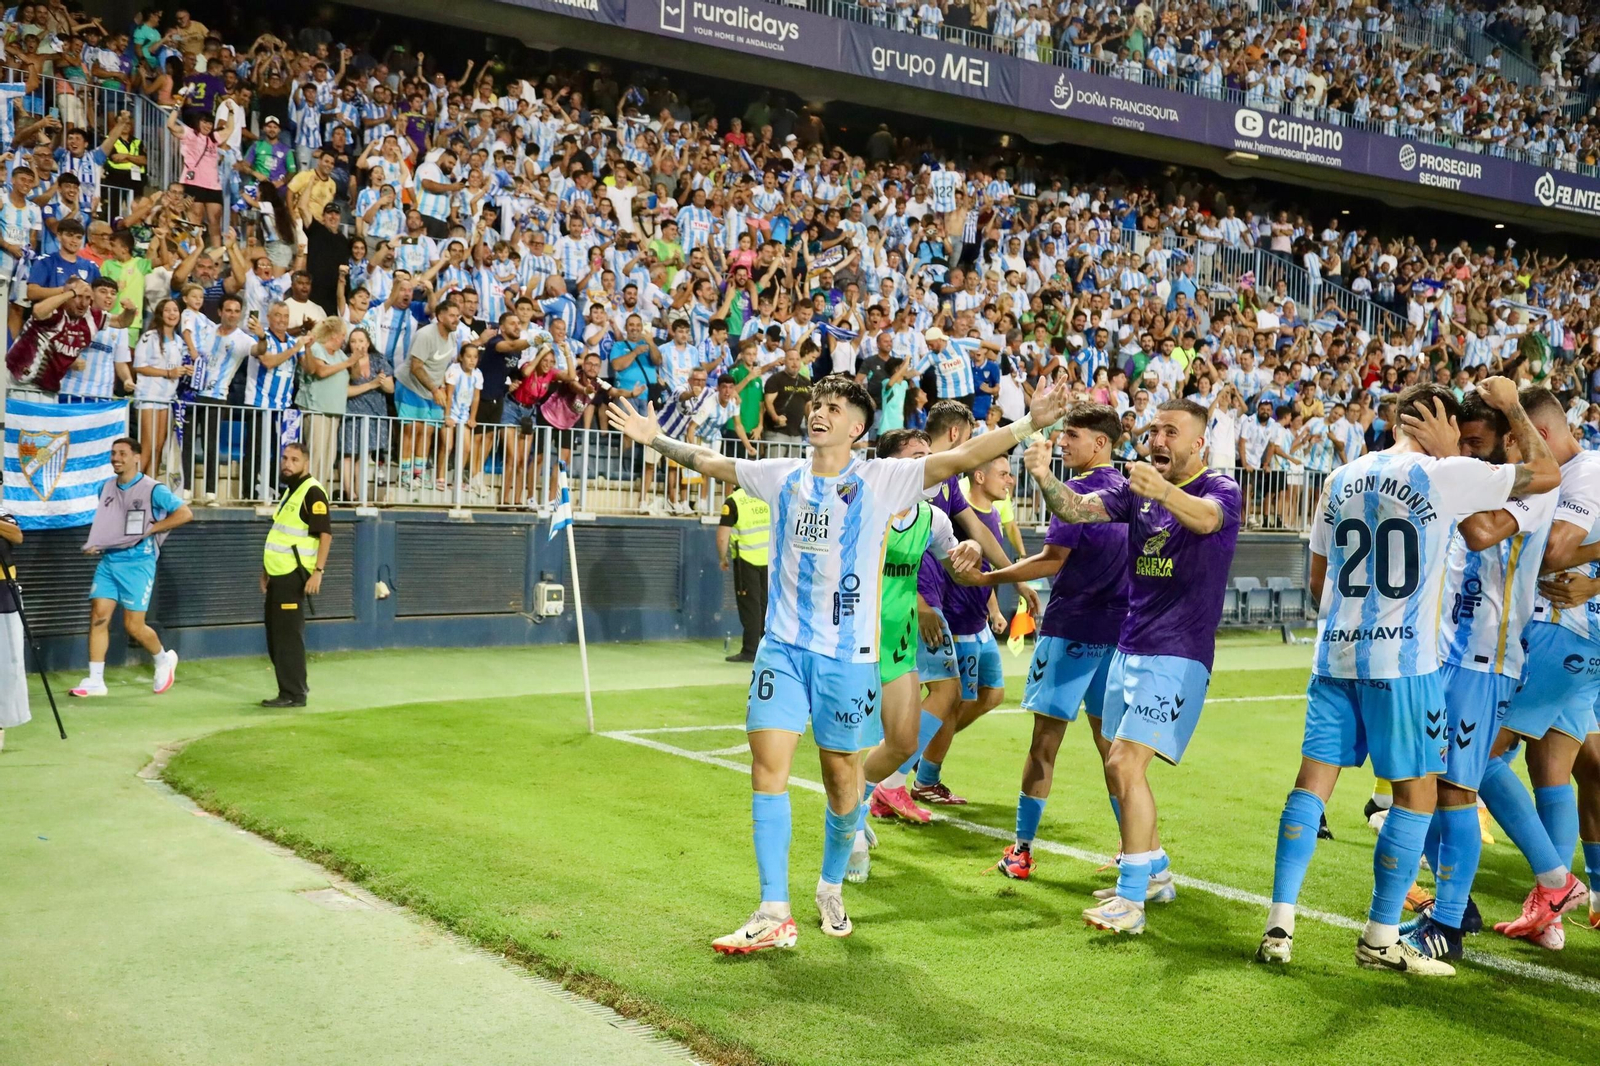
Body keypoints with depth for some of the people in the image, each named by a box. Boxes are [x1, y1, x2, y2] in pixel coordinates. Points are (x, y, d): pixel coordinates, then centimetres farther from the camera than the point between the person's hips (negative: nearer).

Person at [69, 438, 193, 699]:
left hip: (138, 563, -5)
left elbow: (185, 513, -14)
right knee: (98, 616, -4)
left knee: (133, 625, -2)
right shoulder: (106, 487, 9)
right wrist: (96, 542, 7)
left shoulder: (152, 489, -11)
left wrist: (149, 529, -16)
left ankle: (164, 660, 26)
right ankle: (95, 680, 1)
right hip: (108, 561, 6)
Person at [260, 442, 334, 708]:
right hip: (278, 576, 10)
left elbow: (325, 534, -19)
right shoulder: (290, 491, 17)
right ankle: (295, 685, 24)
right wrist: (266, 571, 22)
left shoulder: (312, 492, -12)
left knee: (289, 636, -6)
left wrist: (318, 571, -26)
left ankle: (293, 694, 1)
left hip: (293, 577, -10)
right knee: (275, 636, 15)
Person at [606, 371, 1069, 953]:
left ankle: (831, 888, 31)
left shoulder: (883, 480, -4)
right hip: (782, 646, 3)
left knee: (842, 771, 7)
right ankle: (774, 914, -4)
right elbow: (710, 462, 22)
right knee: (768, 764, -8)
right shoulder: (782, 476, 8)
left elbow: (959, 457, -14)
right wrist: (655, 437, 27)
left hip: (848, 653, -3)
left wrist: (1029, 423, -25)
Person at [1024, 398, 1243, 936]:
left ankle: (1131, 900, -11)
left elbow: (1205, 518, -32)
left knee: (1126, 764, -17)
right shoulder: (1136, 489, 9)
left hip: (1178, 655, -7)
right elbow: (1077, 509, -7)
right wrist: (1045, 478, -29)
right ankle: (1153, 870, 33)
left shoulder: (1221, 490, -8)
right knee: (1119, 768, 14)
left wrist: (1164, 491, -54)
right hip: (1128, 649, 7)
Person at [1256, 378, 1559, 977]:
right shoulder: (1445, 476, -6)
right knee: (1418, 792, 6)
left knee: (1313, 782, 7)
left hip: (1335, 654, 6)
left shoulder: (1342, 479, 12)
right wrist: (1512, 409, 15)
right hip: (1403, 660, -6)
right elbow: (1546, 475, 3)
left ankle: (1279, 925, 4)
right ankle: (1381, 938, 10)